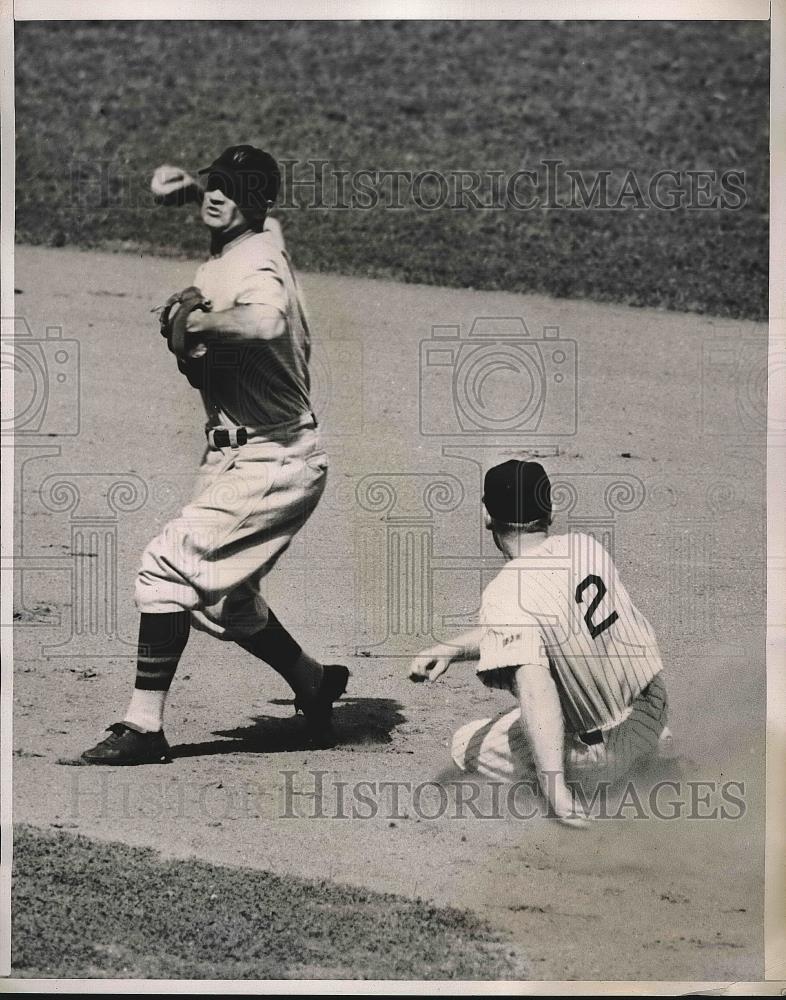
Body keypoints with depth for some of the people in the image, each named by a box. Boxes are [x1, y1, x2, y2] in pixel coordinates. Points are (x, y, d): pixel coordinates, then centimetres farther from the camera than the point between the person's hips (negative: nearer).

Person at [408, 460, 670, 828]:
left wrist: (553, 785, -40)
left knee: (468, 745, 11)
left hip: (607, 753, -6)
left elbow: (534, 687, -37)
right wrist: (453, 648, 2)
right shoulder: (585, 546, -3)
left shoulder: (506, 594, -25)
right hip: (655, 707, 6)